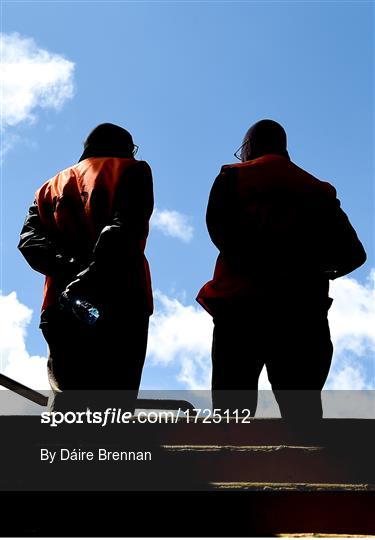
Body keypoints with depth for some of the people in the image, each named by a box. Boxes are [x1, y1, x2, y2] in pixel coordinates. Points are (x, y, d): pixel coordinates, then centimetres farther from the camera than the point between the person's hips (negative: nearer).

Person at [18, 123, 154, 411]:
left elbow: (29, 240, 5)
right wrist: (92, 275, -21)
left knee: (67, 400, 7)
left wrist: (70, 268, -9)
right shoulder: (132, 170, 10)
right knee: (114, 408, -4)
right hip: (120, 306, -4)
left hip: (62, 307, 4)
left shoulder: (51, 186, 25)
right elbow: (124, 227, -11)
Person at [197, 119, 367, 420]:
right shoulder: (319, 190, 17)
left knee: (232, 414, 1)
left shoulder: (233, 177, 9)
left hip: (240, 307, -2)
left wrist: (259, 265, 0)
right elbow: (353, 254, 9)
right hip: (302, 312, 2)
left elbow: (219, 230, -9)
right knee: (302, 414, 4)